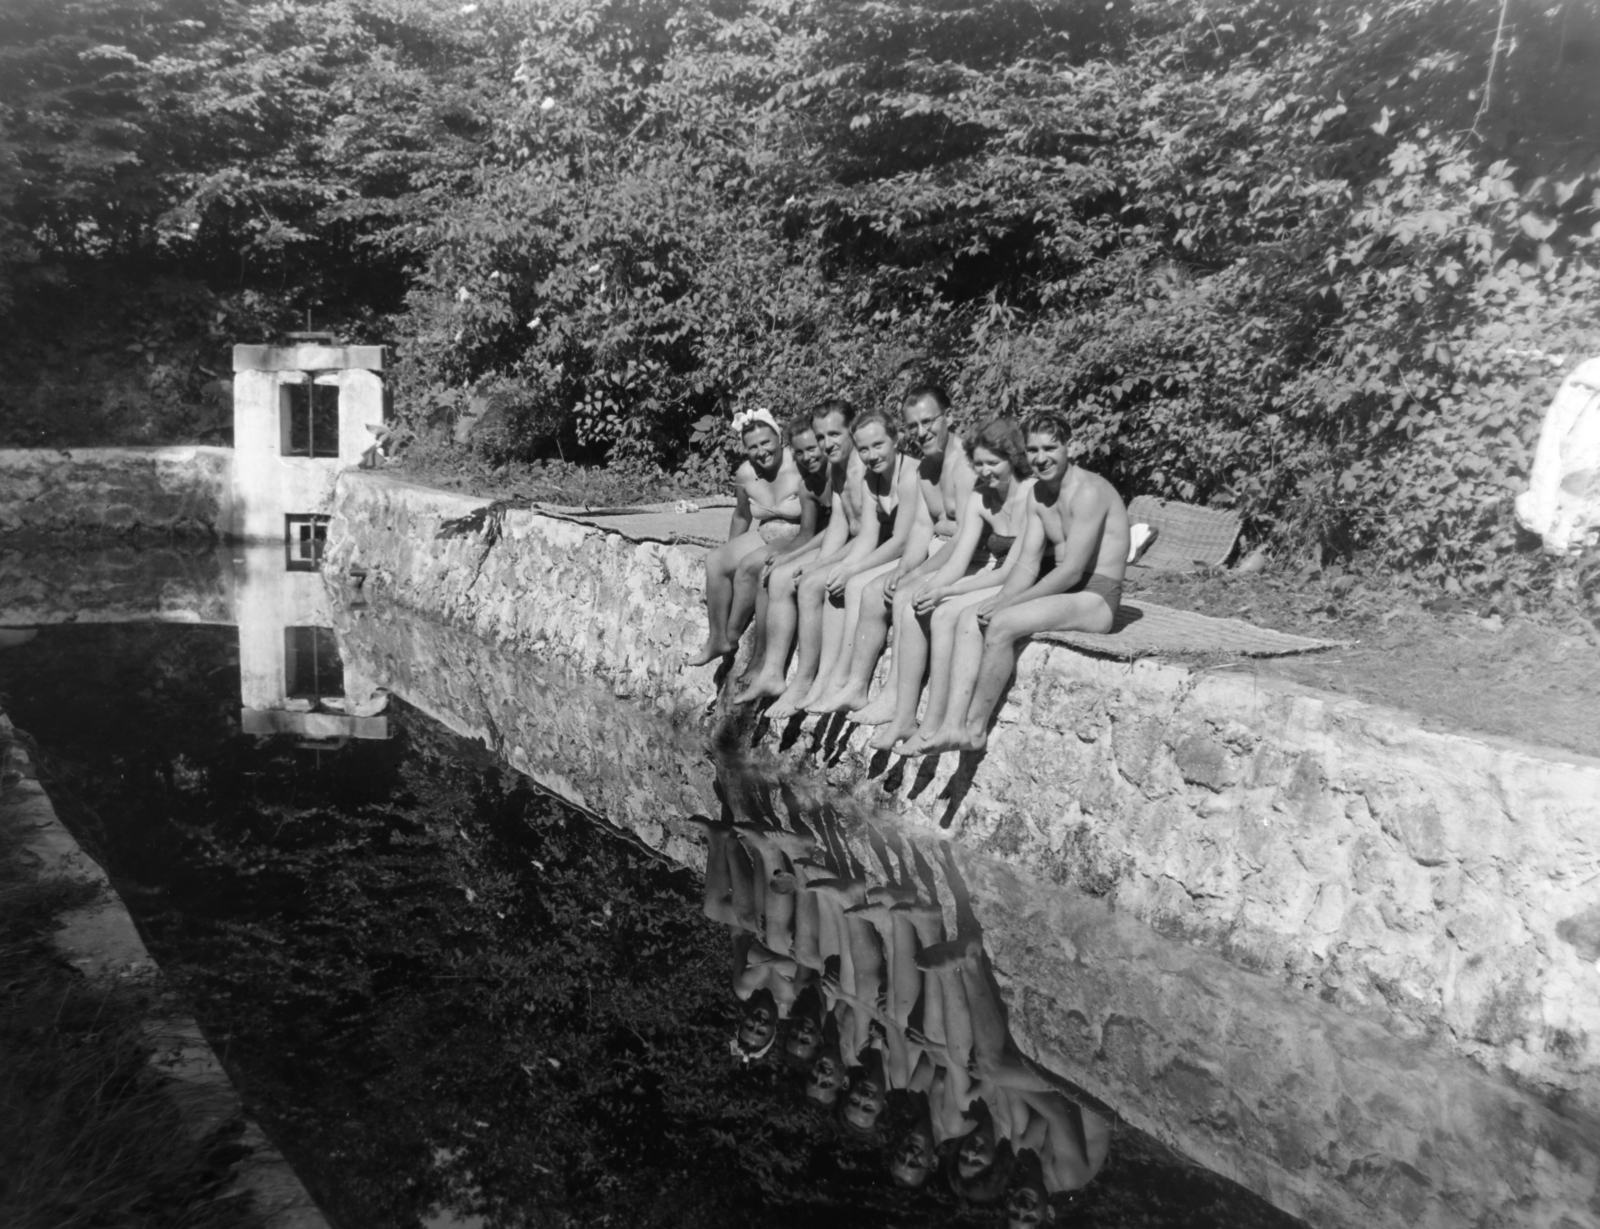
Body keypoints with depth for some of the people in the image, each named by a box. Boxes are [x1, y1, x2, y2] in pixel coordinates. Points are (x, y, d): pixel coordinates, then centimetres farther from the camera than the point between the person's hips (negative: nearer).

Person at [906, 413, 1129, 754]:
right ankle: (953, 726, -18)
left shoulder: (1088, 492, -17)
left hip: (1095, 597, -9)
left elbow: (1072, 572, -22)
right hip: (1060, 589, 9)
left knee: (1001, 625, -27)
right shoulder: (1038, 494, 10)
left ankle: (975, 729, -12)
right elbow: (1028, 564, 7)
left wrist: (1008, 603, -20)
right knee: (970, 618, -8)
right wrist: (1000, 600, -12)